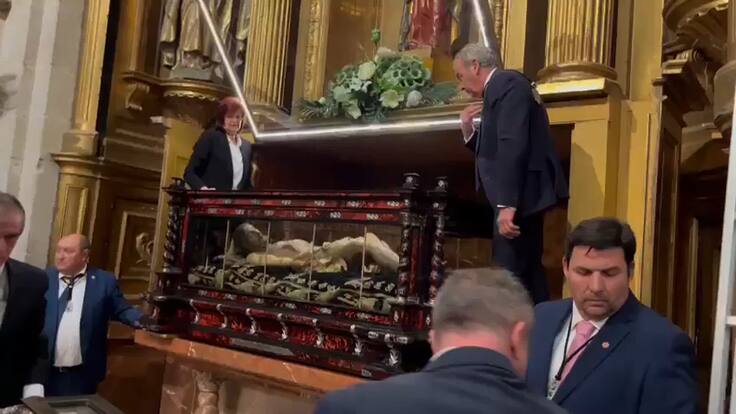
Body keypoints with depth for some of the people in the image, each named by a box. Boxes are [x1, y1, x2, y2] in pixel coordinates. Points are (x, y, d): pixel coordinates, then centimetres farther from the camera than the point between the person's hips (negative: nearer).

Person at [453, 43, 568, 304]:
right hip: (518, 199, 10)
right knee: (527, 274, 12)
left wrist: (507, 204, -26)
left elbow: (513, 145, -21)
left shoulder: (508, 83, -9)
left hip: (518, 199, -10)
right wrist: (468, 130, 9)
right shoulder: (501, 89, 21)